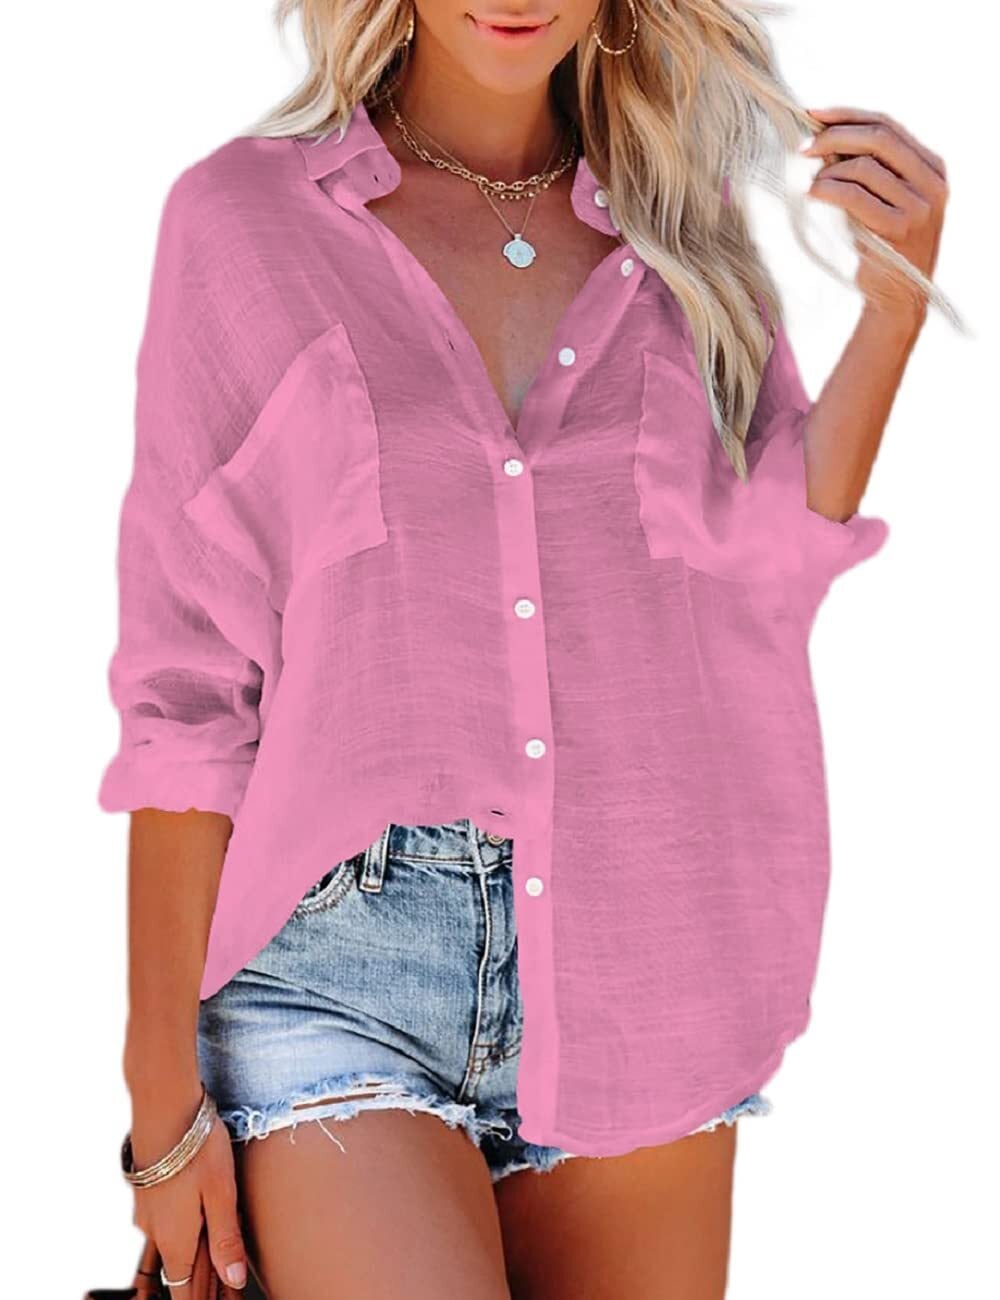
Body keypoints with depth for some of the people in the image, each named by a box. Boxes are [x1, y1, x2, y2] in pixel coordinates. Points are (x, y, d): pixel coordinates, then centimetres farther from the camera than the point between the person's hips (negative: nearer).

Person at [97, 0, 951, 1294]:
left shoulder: (689, 238, 11)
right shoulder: (242, 218, 2)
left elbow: (753, 582, 2)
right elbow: (184, 685, -1)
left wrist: (891, 303, -5)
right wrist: (162, 1089, -3)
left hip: (637, 954, 3)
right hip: (338, 957, -3)